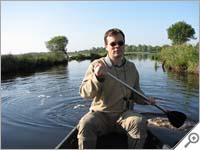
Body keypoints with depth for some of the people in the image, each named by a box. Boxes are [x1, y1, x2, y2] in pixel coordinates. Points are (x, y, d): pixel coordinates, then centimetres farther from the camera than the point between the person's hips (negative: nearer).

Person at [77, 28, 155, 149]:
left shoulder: (131, 67, 8)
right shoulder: (97, 65, -4)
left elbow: (136, 93, 19)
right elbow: (84, 93, -13)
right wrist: (97, 77, -29)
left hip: (124, 113, 2)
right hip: (100, 113, -2)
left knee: (140, 122, -27)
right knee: (85, 125, -30)